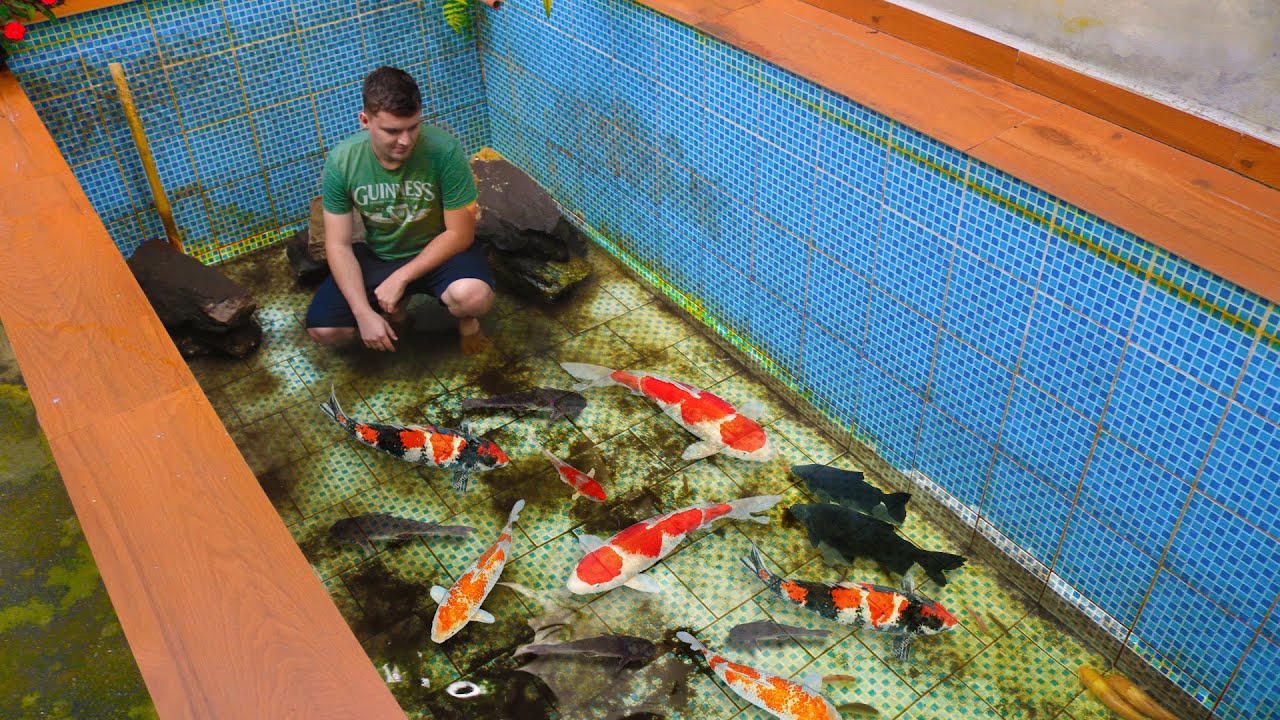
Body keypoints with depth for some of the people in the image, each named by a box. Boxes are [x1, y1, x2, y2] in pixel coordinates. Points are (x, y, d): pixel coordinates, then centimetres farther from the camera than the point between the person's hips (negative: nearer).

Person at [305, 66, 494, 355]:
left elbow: (460, 233, -20)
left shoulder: (444, 150, -27)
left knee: (474, 297, -36)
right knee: (321, 328, -14)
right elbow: (338, 245, -13)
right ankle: (392, 308, 17)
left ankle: (466, 319, 4)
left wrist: (400, 278, -22)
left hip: (439, 251, -3)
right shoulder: (341, 161, -19)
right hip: (378, 256, 3)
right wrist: (364, 313, -24)